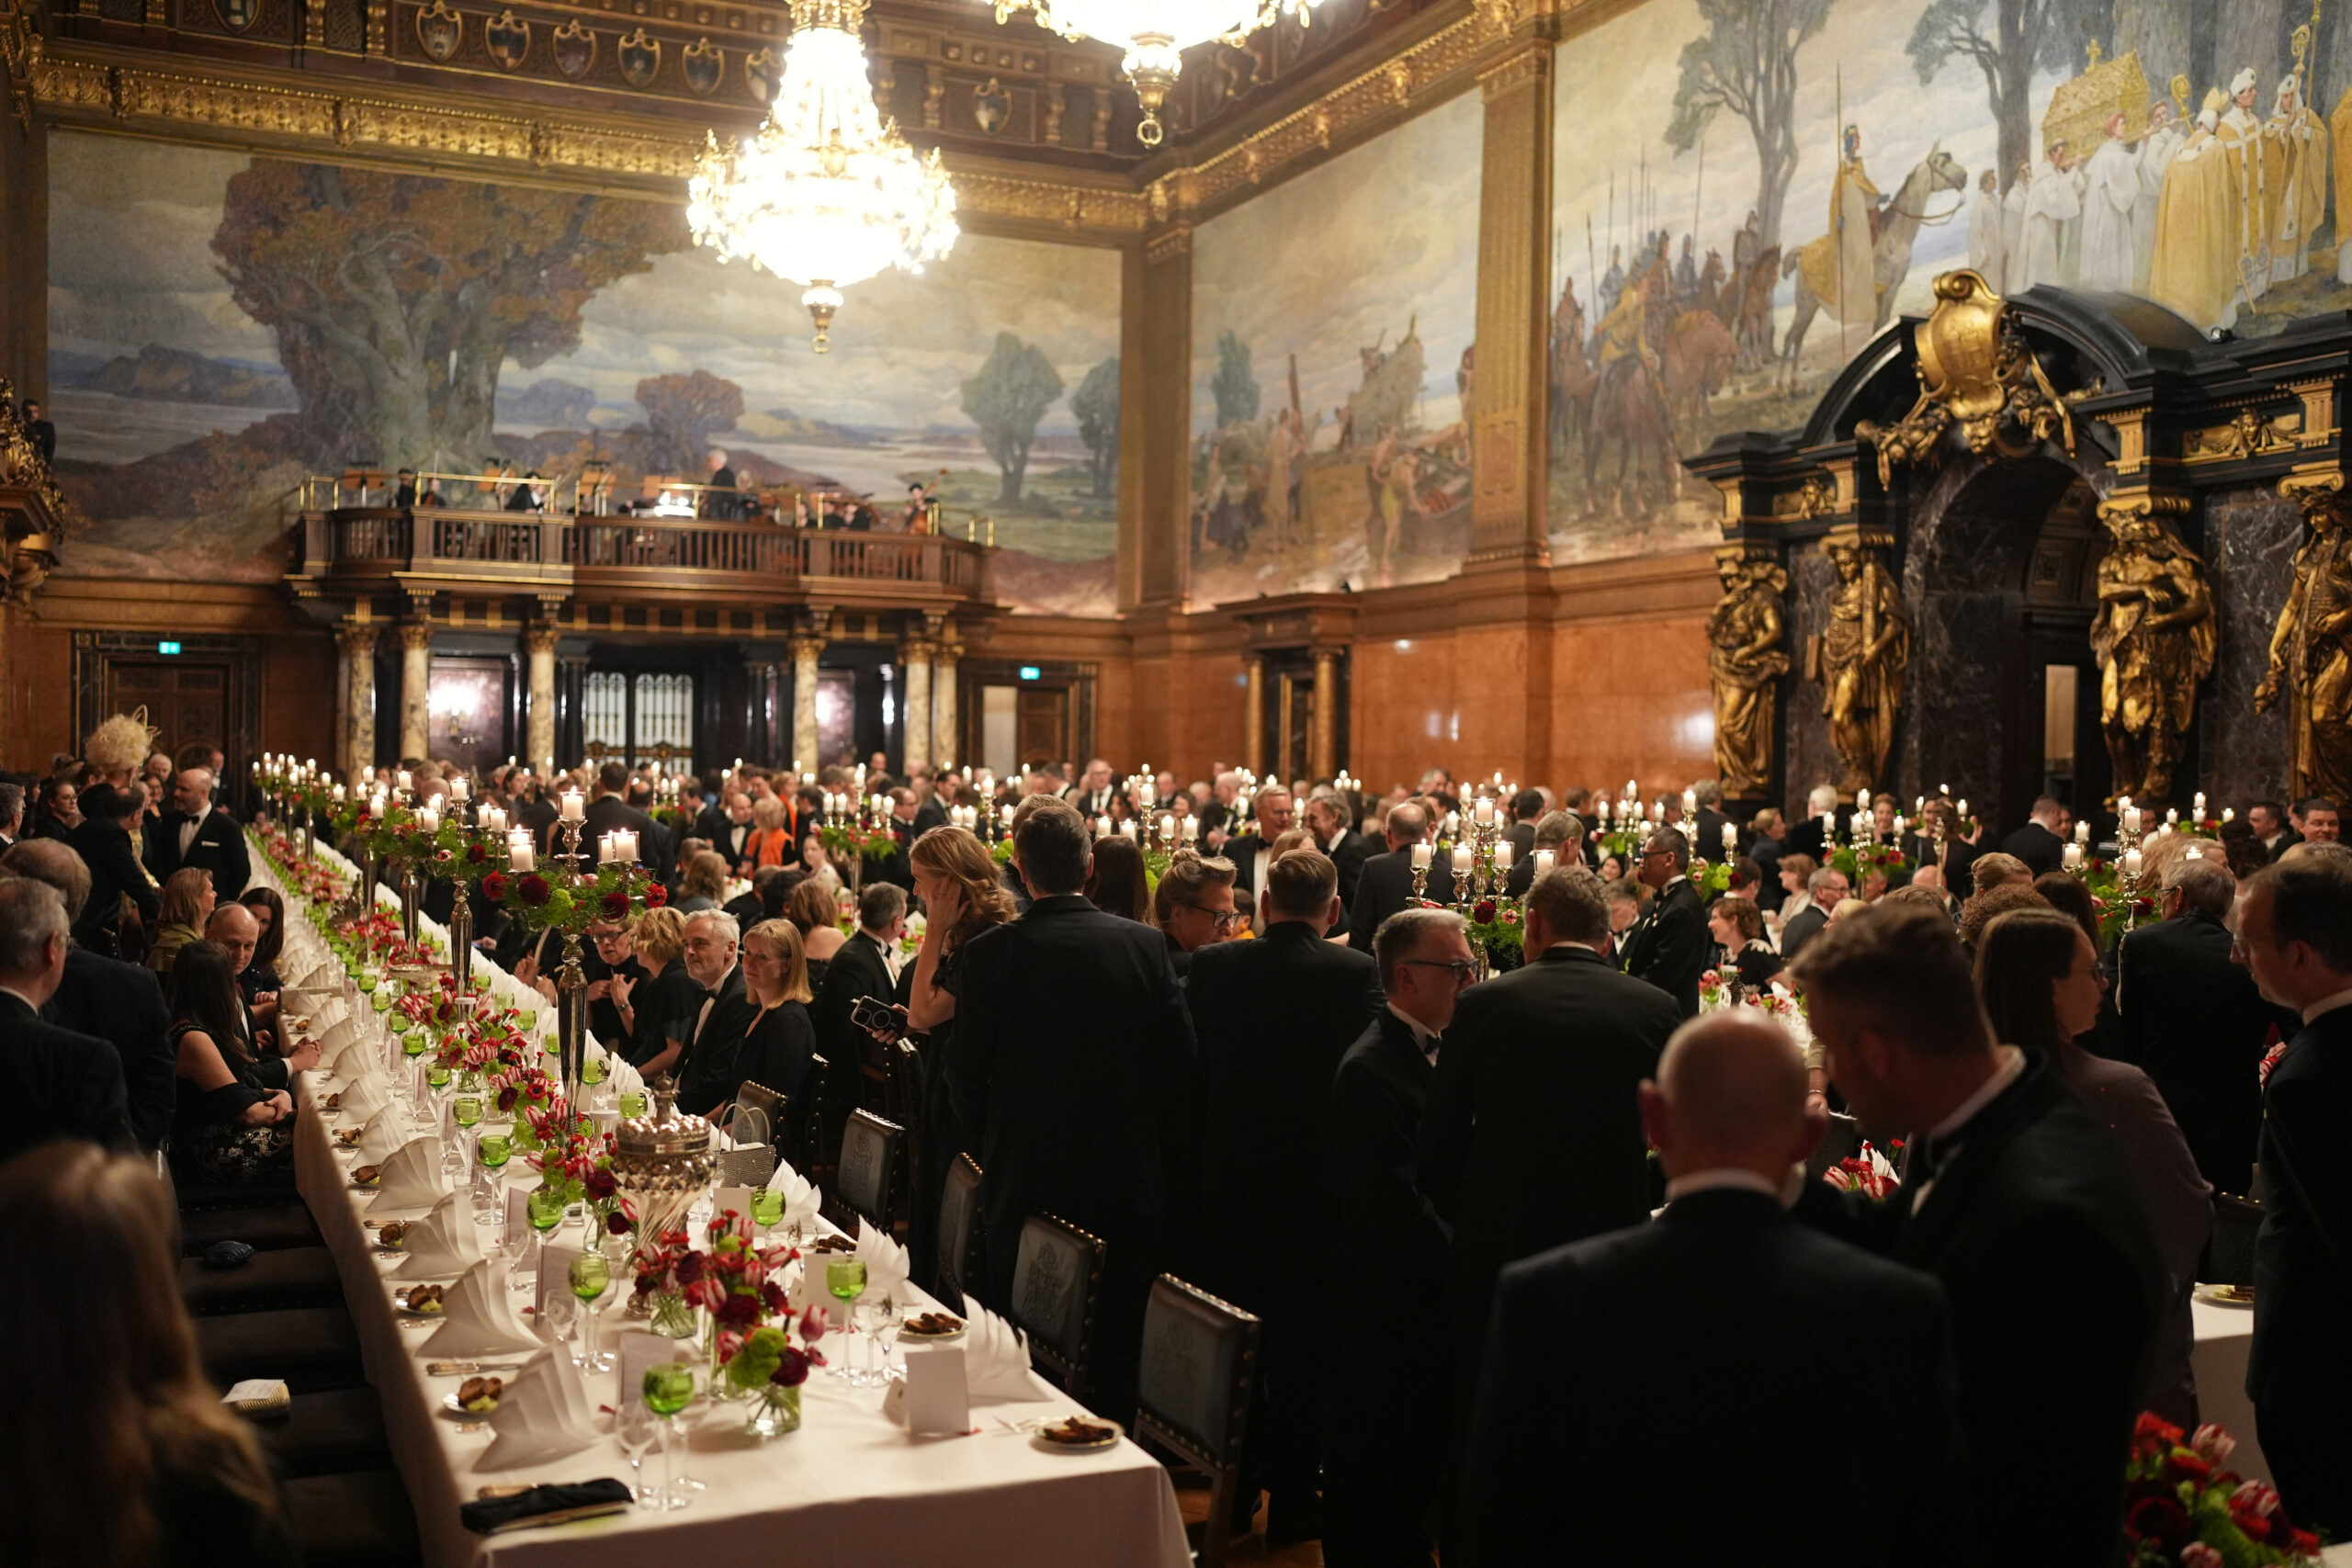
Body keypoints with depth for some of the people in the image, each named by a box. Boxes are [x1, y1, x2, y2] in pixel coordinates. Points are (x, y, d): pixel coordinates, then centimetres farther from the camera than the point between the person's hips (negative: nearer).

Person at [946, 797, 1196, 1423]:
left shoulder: (988, 953, -10)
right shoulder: (1144, 944, -6)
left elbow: (965, 1072, -4)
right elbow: (1179, 1061, -3)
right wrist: (1174, 1171, 8)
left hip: (1025, 1182, -1)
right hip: (1128, 1179, 1)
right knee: (1117, 1353, 11)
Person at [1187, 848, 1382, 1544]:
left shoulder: (1211, 965, -7)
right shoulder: (1357, 972, -13)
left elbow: (1191, 1068, 0)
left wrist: (1197, 1162, 12)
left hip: (1229, 1179, 2)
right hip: (1316, 1183, -2)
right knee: (1302, 1341, 10)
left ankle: (1233, 1491, 27)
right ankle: (1291, 1499, 17)